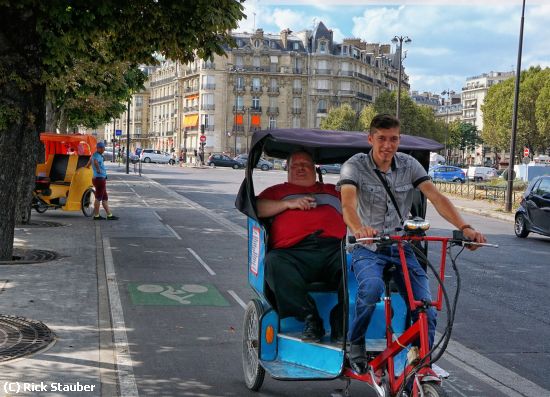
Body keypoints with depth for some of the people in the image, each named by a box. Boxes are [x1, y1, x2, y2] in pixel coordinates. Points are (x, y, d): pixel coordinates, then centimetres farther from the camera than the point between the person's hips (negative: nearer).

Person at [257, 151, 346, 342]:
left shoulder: (332, 190, 36)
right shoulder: (278, 191, 32)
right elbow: (256, 208, 15)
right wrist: (288, 204, 5)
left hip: (335, 247, 1)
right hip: (294, 252, -1)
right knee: (273, 262, -35)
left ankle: (341, 322, -29)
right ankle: (310, 318, -31)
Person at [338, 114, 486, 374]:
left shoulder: (409, 165, 1)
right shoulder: (355, 166, -10)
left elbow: (436, 198, -9)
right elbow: (348, 204, -26)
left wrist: (465, 227, -25)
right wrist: (359, 229, -49)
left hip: (401, 247, 3)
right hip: (367, 248, -3)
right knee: (372, 287, -34)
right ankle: (355, 344, -8)